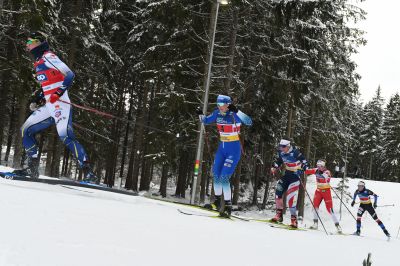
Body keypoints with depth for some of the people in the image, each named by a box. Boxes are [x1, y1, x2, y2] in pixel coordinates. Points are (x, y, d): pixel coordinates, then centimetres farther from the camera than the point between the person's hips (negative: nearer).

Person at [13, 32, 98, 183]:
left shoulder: (48, 56, -3)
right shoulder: (38, 63, 23)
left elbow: (69, 74, -13)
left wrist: (59, 93, -22)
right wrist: (36, 99, 21)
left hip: (60, 103, -10)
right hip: (48, 107, 10)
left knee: (65, 137, -21)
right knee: (26, 131, 8)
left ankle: (89, 174, -24)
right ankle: (32, 169, 7)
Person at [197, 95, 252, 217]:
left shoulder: (234, 115, -19)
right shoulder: (217, 113, -1)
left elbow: (249, 122, -33)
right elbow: (206, 121, 15)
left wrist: (236, 111, -41)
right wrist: (200, 115, -6)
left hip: (234, 149, -7)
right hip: (222, 147, 7)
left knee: (224, 177, -14)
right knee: (216, 175, 9)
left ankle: (228, 206, -5)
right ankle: (217, 202, 26)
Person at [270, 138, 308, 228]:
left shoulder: (295, 152, -20)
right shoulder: (281, 152, 0)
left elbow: (304, 162, -18)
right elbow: (278, 161, 19)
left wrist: (302, 168, -34)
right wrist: (274, 168, 5)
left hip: (295, 176, -7)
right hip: (287, 174, 7)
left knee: (291, 197, -16)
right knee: (278, 191, 0)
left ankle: (294, 219, -9)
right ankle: (279, 215, 14)